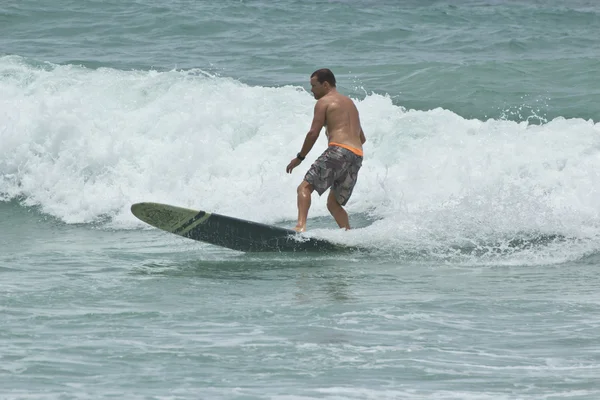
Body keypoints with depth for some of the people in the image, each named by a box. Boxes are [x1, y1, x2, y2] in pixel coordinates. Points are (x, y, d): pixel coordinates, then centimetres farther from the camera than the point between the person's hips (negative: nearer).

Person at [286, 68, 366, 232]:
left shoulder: (324, 102, 6)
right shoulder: (350, 103, 30)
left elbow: (313, 133, -3)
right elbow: (362, 138, 32)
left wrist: (299, 157, 5)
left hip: (338, 151, -8)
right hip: (357, 156, 8)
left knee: (305, 188, -12)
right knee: (334, 204, 19)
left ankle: (301, 226, -35)